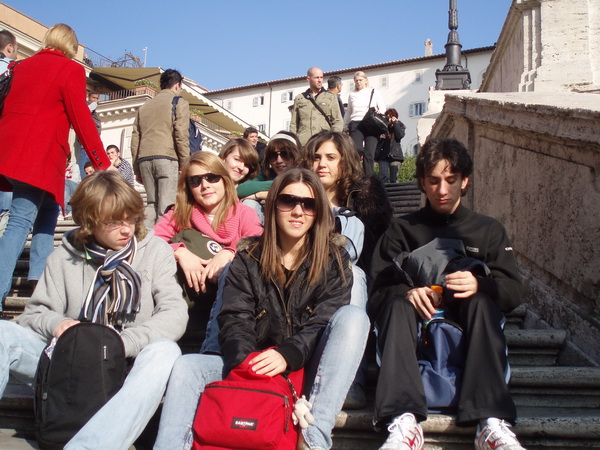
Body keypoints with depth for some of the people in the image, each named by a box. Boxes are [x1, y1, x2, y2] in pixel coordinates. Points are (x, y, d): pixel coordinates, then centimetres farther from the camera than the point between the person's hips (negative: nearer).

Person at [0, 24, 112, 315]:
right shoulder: (71, 70, -1)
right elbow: (81, 120, -6)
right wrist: (103, 163, -3)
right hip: (39, 155, -7)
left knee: (48, 209, 18)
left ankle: (38, 278, 12)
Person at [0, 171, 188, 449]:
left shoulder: (154, 251, 2)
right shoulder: (65, 257, 8)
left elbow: (175, 316, -7)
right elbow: (34, 315, 10)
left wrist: (122, 343, -21)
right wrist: (55, 323, -15)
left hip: (129, 365, -2)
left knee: (164, 352, -35)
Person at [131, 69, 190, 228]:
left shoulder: (145, 106, 22)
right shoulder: (179, 103, 6)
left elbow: (135, 139, 17)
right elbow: (181, 135, -6)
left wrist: (137, 169, 19)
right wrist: (184, 165, -4)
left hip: (144, 159, 5)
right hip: (167, 158, -5)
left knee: (151, 203, 11)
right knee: (167, 206, -7)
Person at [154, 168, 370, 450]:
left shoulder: (333, 260, 4)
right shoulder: (248, 259, 7)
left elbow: (325, 322, -8)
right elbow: (235, 321, -2)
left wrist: (288, 355, -27)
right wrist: (245, 362, -23)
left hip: (309, 371, -1)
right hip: (251, 365, 2)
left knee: (353, 316, -28)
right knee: (185, 367, -22)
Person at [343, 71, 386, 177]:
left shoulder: (374, 92, 12)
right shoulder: (352, 95, 17)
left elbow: (383, 108, 9)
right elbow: (348, 113, 25)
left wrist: (378, 112, -12)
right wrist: (345, 127, 22)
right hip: (355, 125, 1)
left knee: (369, 153, -7)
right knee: (356, 150, -19)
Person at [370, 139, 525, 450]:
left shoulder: (488, 230, 18)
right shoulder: (401, 230, 16)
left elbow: (514, 290, 3)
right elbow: (378, 291, 2)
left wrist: (480, 285, -21)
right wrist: (408, 292, -22)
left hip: (467, 327, 1)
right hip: (415, 323, 0)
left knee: (482, 303, -30)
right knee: (398, 304, -31)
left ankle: (491, 423, -43)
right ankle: (404, 421, -48)